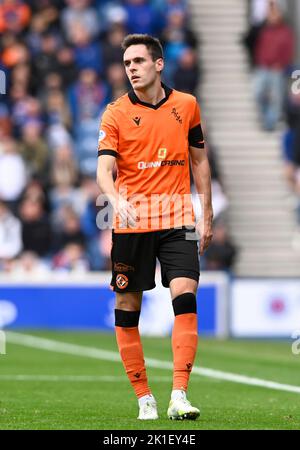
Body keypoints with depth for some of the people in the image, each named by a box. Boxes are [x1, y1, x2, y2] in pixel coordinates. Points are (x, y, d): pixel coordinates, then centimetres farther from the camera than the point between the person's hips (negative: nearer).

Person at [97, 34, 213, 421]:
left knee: (185, 298, -15)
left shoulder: (186, 105, 6)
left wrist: (207, 215, 14)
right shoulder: (116, 113, 0)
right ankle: (144, 399, 11)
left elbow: (199, 161, 16)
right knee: (127, 309, 1)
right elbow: (104, 168, -11)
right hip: (131, 222, 0)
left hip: (177, 219, 1)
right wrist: (117, 200, -31)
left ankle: (179, 397, -17)